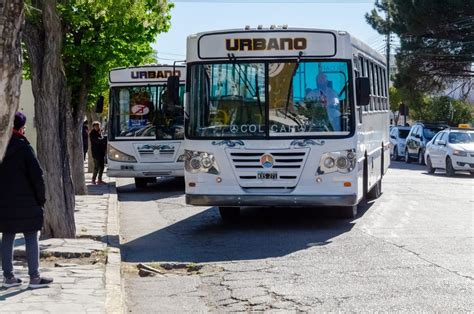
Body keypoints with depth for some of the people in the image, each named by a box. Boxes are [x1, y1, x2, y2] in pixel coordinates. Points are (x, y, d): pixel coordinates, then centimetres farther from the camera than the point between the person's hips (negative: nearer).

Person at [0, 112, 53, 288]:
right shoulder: (23, 147, -11)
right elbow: (36, 174, -14)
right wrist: (41, 198, -4)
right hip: (25, 202, -5)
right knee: (31, 238, 2)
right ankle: (34, 277, 4)